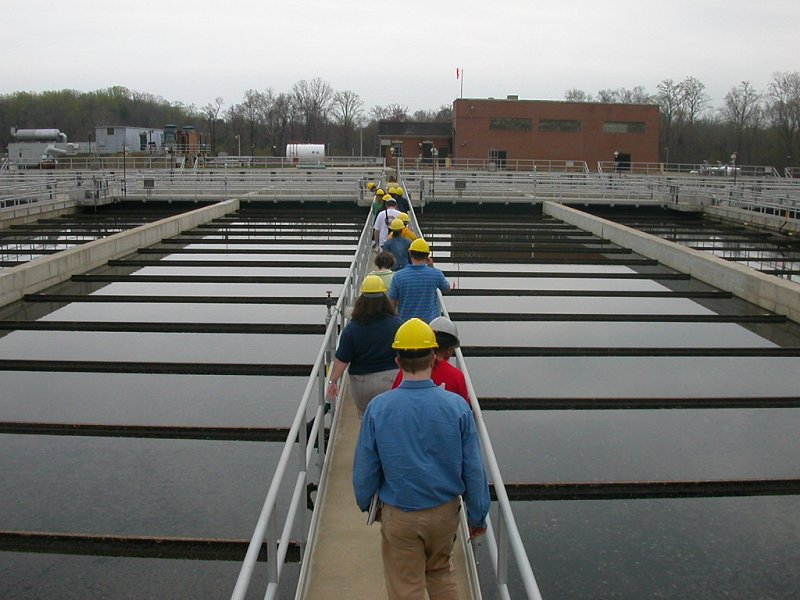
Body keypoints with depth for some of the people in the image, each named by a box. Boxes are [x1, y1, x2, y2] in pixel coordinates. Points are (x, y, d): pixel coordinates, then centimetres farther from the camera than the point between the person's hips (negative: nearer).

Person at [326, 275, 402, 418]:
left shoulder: (351, 328, -10)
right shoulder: (396, 324, -10)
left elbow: (342, 360, -10)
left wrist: (333, 381, 1)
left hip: (361, 383, 1)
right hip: (391, 379, -1)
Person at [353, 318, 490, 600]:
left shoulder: (378, 408, -17)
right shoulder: (457, 406, -15)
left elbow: (364, 468, -5)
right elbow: (473, 468, -7)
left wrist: (365, 502, 15)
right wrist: (477, 515, 7)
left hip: (399, 515, -1)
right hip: (445, 512, 2)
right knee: (441, 572, 26)